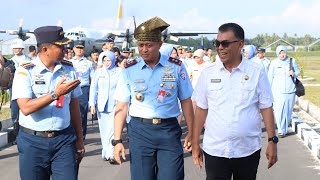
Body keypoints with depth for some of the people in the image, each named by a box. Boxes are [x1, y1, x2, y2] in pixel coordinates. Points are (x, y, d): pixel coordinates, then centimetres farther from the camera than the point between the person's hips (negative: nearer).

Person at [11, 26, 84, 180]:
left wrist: (79, 140, 12)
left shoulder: (69, 70, 5)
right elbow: (26, 108, -18)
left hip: (64, 140, 3)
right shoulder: (25, 71, -7)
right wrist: (56, 94, -23)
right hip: (33, 142, -2)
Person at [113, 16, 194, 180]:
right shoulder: (130, 70, 1)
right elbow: (121, 107, 2)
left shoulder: (176, 67, 1)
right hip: (140, 130, 1)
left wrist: (190, 133, 5)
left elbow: (186, 102, 7)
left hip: (169, 130, 0)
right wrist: (117, 140, -3)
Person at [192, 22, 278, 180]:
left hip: (248, 150, -1)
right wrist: (195, 143, 6)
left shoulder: (256, 72, -4)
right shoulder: (208, 73, 1)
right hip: (215, 150, 1)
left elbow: (266, 108, 0)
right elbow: (201, 109, 6)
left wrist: (272, 141, -4)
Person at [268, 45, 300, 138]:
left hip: (290, 90, 2)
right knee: (278, 110, -10)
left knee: (288, 110, 8)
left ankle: (285, 128, 27)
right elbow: (270, 77, 4)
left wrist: (294, 74, -8)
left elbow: (298, 71, 15)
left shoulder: (292, 61, 5)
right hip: (278, 91, -2)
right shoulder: (273, 63, 1)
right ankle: (281, 130, -4)